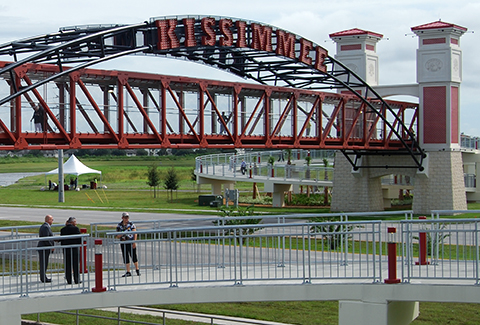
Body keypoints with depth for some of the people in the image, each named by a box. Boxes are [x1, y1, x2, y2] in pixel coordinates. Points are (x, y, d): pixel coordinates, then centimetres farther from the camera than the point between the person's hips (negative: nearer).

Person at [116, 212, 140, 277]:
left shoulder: (131, 224, -3)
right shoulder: (119, 225, 4)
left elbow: (135, 233, -7)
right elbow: (117, 236, 6)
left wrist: (134, 242, -15)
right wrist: (122, 234, -15)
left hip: (131, 243, -3)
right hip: (123, 243, 3)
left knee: (133, 256, -1)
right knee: (125, 257, 4)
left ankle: (137, 269, 19)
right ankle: (128, 272, 11)